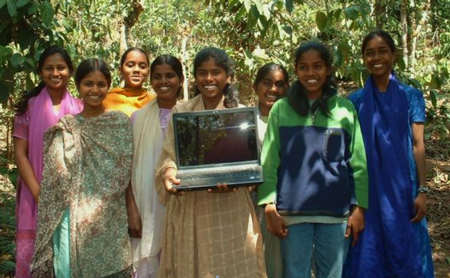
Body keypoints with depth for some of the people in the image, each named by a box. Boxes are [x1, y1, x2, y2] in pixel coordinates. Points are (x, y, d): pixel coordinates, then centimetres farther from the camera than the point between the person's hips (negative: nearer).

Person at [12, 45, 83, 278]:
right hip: (37, 198, -1)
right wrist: (38, 193, -12)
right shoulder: (28, 107, 2)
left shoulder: (80, 108, 6)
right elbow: (19, 153, -2)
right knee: (32, 256, -1)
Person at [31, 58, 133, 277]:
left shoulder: (120, 123, 4)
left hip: (108, 219, -1)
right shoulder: (64, 127, 8)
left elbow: (125, 173, 2)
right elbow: (54, 178, 9)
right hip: (71, 217, 1)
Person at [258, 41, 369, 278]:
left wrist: (359, 208, -1)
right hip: (293, 212, 0)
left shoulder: (345, 109, 5)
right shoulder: (281, 109, 3)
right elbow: (269, 162, 0)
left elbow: (358, 163, 4)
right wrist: (270, 207, -7)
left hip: (336, 212, 1)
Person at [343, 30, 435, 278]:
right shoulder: (356, 100, 5)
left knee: (404, 252, 6)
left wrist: (422, 190, -7)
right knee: (369, 257, 6)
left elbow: (418, 144, -1)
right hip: (367, 187, 1)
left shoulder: (411, 96, 2)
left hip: (402, 186, -1)